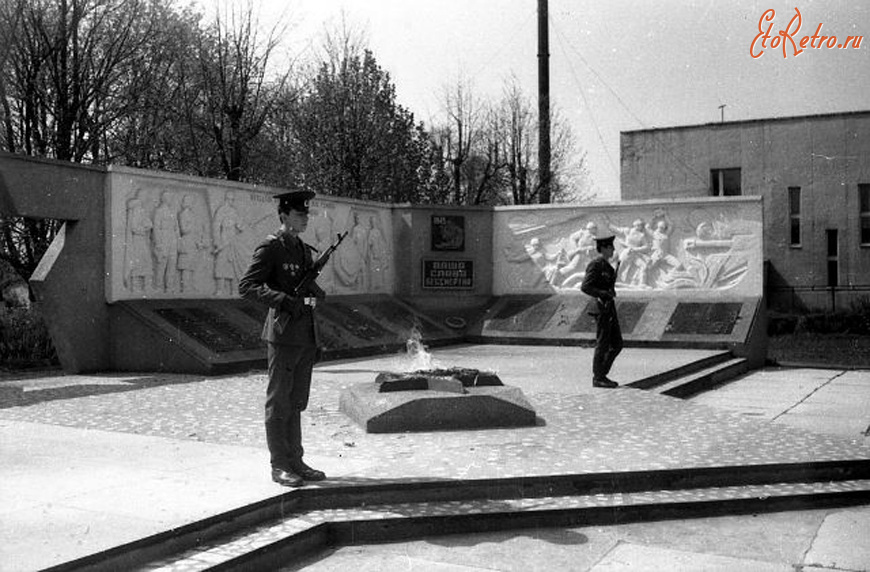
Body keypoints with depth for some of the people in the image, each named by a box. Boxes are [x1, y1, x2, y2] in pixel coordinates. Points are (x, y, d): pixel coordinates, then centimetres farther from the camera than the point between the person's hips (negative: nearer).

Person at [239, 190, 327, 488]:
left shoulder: (305, 250, 15)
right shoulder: (270, 248, -8)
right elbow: (246, 286, -14)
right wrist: (284, 300, -23)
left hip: (306, 336, 8)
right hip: (283, 335, -7)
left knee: (297, 402, 13)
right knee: (279, 402, 0)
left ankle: (296, 461, 21)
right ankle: (280, 465, 8)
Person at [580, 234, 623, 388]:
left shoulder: (607, 266, 16)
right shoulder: (595, 265, -12)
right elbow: (585, 287, -20)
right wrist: (605, 294, -24)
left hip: (610, 308, 9)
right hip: (601, 308, -9)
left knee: (617, 344, 10)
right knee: (602, 345, -3)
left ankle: (602, 374, 16)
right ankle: (598, 379, 5)